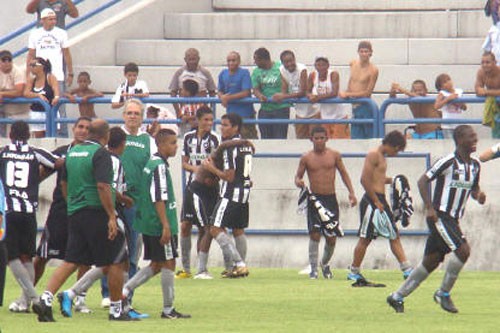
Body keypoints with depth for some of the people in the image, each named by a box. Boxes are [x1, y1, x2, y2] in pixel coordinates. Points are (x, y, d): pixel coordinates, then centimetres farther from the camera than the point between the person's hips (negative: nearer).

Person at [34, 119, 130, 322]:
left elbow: (64, 184, 21)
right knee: (115, 262, 4)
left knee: (71, 262, 7)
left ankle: (46, 299, -10)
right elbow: (102, 186, -20)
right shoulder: (100, 154, -11)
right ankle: (116, 310, 9)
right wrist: (112, 216, -20)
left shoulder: (73, 152, 13)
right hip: (96, 213, -7)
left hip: (75, 214, 7)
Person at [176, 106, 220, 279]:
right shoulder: (189, 137, 7)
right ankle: (186, 268, 12)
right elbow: (184, 162, 9)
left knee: (205, 229, -4)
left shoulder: (214, 138, -5)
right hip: (192, 185, 4)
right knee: (185, 226, 1)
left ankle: (202, 268, 2)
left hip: (209, 187, -4)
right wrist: (196, 169, -10)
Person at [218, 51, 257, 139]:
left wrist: (228, 98, -16)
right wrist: (222, 97, -13)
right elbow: (220, 91, 11)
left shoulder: (244, 73, -11)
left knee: (249, 138, -4)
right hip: (230, 113, 6)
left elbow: (246, 93, -16)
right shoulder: (223, 74, 5)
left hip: (245, 113, -6)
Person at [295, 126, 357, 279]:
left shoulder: (334, 155, 5)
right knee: (314, 234, -12)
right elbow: (298, 176, 6)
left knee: (331, 237, 3)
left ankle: (325, 264, 28)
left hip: (331, 199, 2)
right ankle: (313, 268, -6)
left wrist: (351, 192, 4)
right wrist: (298, 182, -19)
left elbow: (343, 173, 12)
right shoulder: (306, 158, 2)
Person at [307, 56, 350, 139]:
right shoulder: (313, 75, -5)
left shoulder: (333, 74, -17)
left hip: (338, 116, -4)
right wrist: (310, 96, -24)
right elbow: (308, 92, 1)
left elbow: (334, 93, -27)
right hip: (323, 116, 4)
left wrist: (318, 97, -33)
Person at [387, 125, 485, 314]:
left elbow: (474, 188, 23)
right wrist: (430, 208, -18)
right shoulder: (448, 162, -13)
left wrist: (478, 195, -1)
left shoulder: (474, 166, 9)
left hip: (453, 220, 8)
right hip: (440, 216, -8)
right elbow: (423, 181, -10)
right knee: (463, 250, -20)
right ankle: (443, 293, -5)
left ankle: (398, 297, 19)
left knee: (430, 262, 9)